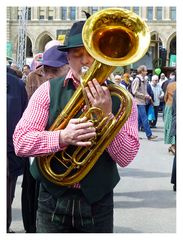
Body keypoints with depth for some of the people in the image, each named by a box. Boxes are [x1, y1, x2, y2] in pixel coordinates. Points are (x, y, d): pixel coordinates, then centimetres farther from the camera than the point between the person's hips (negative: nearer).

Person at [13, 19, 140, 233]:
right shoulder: (49, 90, -3)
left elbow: (126, 157, -10)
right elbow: (20, 141, -10)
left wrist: (107, 114, -21)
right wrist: (61, 137, -24)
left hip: (98, 202, 0)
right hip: (53, 200, 0)